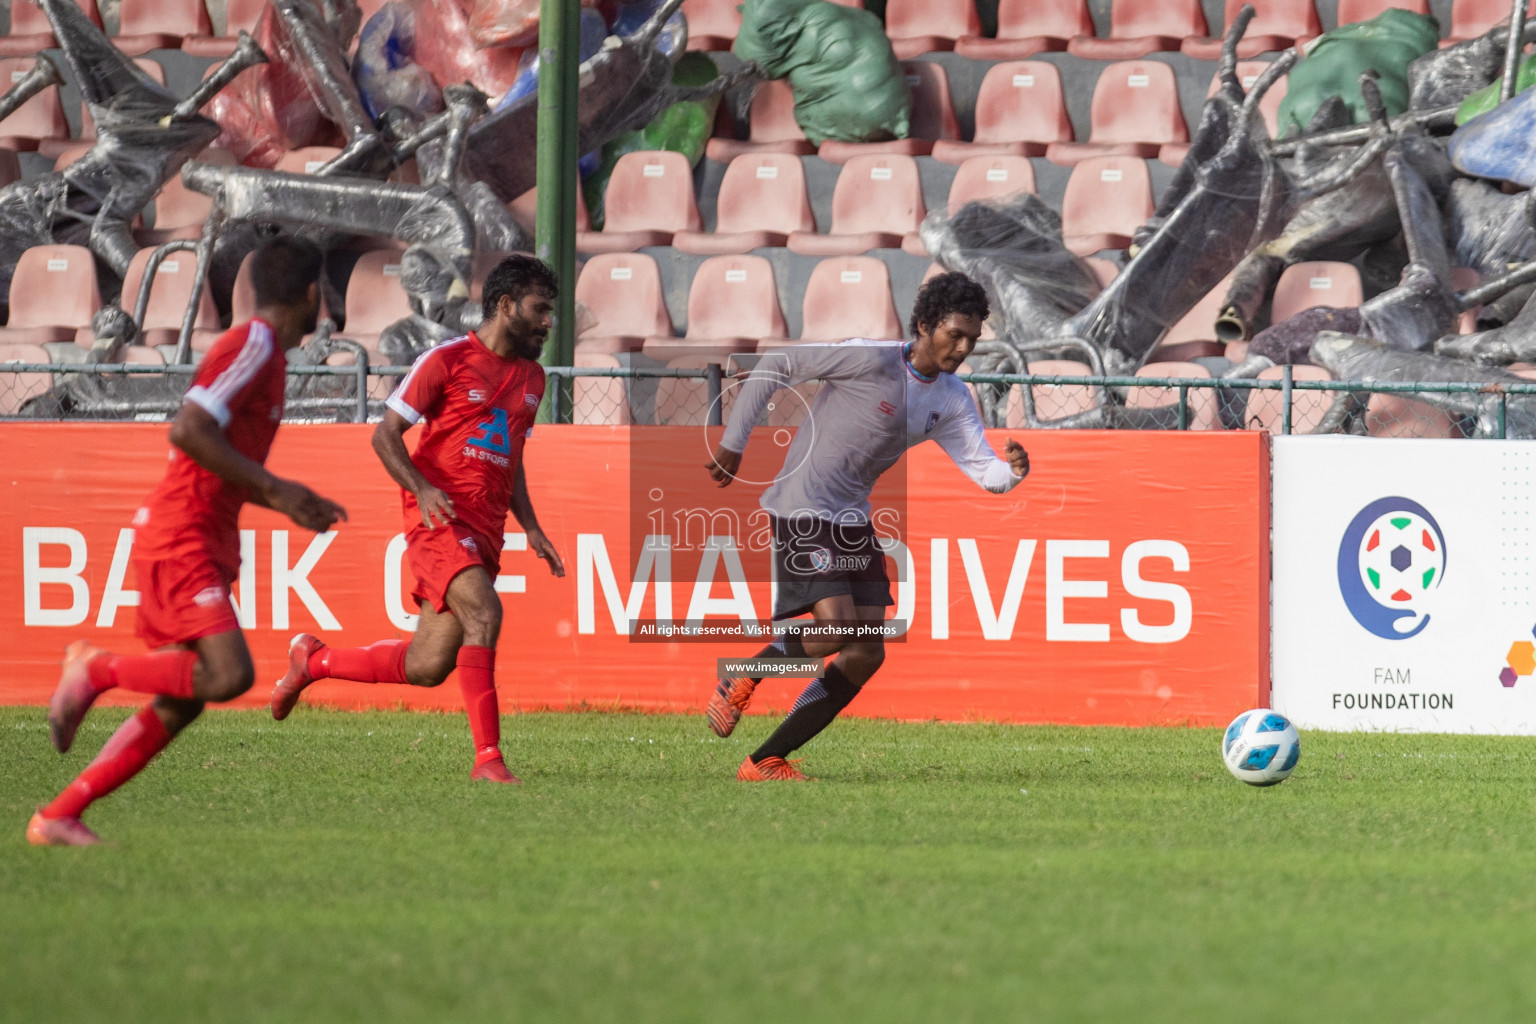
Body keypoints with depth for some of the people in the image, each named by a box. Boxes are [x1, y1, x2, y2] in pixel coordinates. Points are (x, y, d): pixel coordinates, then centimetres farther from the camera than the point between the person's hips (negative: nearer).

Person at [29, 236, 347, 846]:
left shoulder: (267, 353, 19)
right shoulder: (253, 344, -12)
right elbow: (187, 431, -23)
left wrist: (294, 507, 21)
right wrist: (274, 489, -19)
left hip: (205, 548, 10)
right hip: (181, 539, -10)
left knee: (177, 706, 5)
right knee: (228, 674, -25)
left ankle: (58, 818, 5)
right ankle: (95, 669, -7)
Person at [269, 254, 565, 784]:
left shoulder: (531, 377, 18)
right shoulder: (447, 360, -5)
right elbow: (385, 434, -4)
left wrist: (531, 528, 16)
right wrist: (421, 487, -20)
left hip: (486, 529, 7)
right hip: (440, 516, -7)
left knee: (428, 666, 3)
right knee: (483, 611, -28)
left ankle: (313, 660, 26)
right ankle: (488, 757, -28)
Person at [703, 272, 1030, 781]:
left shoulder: (952, 399, 6)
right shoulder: (872, 361, -17)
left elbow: (984, 470, 1)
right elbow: (775, 366, -13)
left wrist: (1012, 471, -23)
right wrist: (733, 443, -11)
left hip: (853, 521, 8)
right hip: (803, 509, -8)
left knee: (867, 653, 0)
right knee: (836, 629, -22)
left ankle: (765, 762, 7)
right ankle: (742, 680, 7)